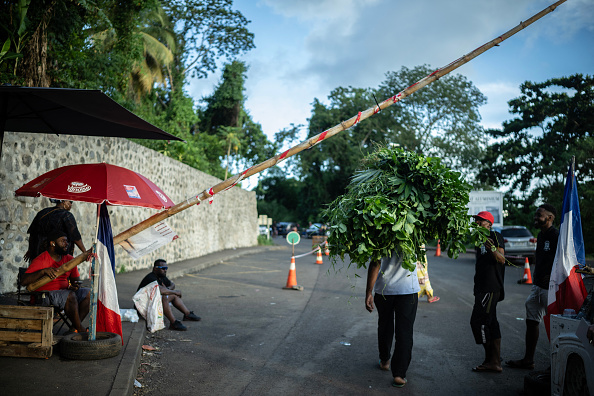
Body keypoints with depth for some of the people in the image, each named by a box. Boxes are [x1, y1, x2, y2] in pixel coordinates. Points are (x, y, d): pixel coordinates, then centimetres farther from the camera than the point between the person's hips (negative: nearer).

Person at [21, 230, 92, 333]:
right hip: (45, 295, -7)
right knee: (70, 296, -33)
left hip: (64, 292, 7)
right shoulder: (41, 260, -9)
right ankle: (81, 331, -22)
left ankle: (75, 327, -18)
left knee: (89, 293, -13)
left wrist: (75, 285, -7)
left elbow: (76, 280, 18)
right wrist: (43, 271, -30)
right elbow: (23, 281, -18)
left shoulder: (69, 259, 11)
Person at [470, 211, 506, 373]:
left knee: (478, 321, -12)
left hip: (491, 288, -10)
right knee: (491, 324, 12)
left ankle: (490, 361, -7)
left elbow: (502, 259, -21)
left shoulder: (495, 236, -8)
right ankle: (495, 362, 18)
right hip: (483, 288, 10)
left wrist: (492, 249, -39)